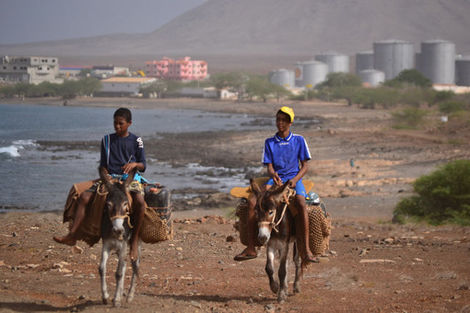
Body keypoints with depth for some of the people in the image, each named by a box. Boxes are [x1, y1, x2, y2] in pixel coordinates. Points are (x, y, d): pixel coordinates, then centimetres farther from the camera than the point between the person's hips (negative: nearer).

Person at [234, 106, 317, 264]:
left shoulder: (299, 140, 6)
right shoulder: (269, 142, 11)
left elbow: (305, 166, 4)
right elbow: (269, 167, 6)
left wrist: (295, 179, -15)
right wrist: (273, 175, -20)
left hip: (294, 178, -2)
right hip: (275, 178, 2)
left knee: (301, 204, -35)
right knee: (252, 201, -23)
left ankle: (305, 250, -37)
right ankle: (250, 248, -19)